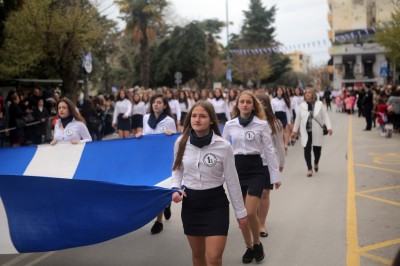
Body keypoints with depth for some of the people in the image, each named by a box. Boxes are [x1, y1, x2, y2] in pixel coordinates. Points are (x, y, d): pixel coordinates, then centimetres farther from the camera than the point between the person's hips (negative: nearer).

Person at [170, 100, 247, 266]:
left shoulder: (223, 146, -14)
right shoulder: (181, 142, -4)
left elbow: (232, 181, -5)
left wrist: (240, 212, 1)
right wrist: (175, 189, -7)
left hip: (216, 203, -3)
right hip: (190, 203, 3)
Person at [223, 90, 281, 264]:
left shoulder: (261, 124, -3)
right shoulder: (230, 125, 3)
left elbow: (269, 150, -1)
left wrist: (275, 175, -1)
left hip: (255, 169, -3)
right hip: (236, 169, 3)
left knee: (250, 213, -11)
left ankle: (257, 244, 16)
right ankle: (249, 247, 27)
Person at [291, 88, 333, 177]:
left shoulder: (319, 104, 0)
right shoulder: (302, 106, 4)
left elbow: (325, 116, -1)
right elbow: (298, 119, 11)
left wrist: (329, 127, -11)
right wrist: (295, 130, 12)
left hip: (317, 132, 0)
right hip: (306, 132, 1)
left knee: (317, 149, 7)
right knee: (307, 149, -4)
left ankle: (316, 163, 37)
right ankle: (309, 168, 7)